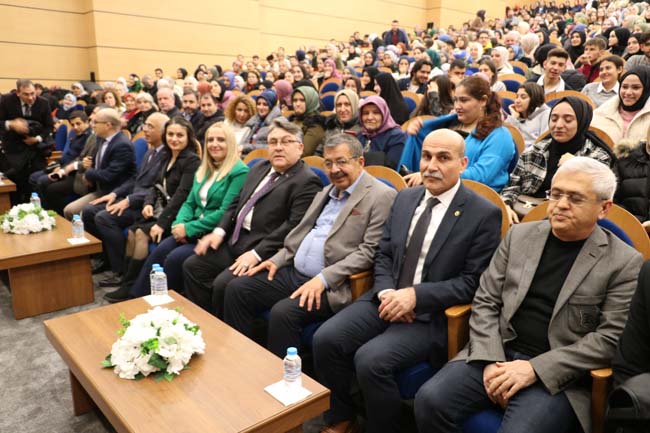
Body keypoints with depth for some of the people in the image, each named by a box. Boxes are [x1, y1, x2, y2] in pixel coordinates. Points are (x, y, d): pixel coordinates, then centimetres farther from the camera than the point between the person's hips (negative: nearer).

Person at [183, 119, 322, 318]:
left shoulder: (306, 181, -12)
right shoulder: (259, 168, 16)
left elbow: (294, 225, -20)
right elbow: (236, 203, 19)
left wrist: (257, 253, -23)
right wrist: (220, 231, 3)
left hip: (264, 252, -8)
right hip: (235, 242, 9)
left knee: (223, 284, -23)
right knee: (191, 266, 2)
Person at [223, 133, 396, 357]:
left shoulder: (381, 196, -7)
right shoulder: (326, 192, 19)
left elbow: (369, 251, -14)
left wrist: (323, 279, -20)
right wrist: (277, 260, 7)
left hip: (330, 285, -8)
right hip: (294, 272, 8)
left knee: (283, 312, -29)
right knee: (237, 289, -2)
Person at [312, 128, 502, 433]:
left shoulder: (484, 214, -8)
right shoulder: (405, 198, 10)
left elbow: (473, 282, -10)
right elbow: (383, 255, 12)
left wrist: (415, 295, -19)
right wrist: (386, 291, -9)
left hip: (432, 313, -5)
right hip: (387, 299, 6)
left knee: (371, 360, -26)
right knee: (325, 339, -12)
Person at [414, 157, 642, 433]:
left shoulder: (624, 262, -1)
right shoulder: (519, 235, 8)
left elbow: (610, 338, -7)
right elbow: (485, 301, 6)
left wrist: (536, 368, -15)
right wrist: (492, 359, -9)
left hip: (557, 373, -2)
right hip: (497, 355, 3)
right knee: (430, 401, -18)